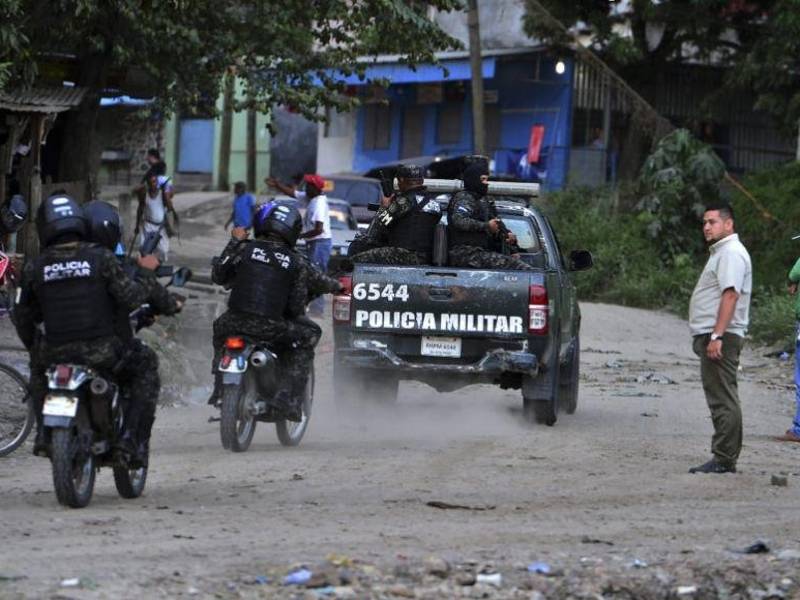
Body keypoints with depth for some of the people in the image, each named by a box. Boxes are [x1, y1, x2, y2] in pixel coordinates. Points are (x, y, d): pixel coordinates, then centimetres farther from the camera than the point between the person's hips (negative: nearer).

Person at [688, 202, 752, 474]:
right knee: (721, 398, 11)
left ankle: (724, 459, -12)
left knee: (722, 398, -11)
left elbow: (730, 295, -22)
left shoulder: (731, 253, -12)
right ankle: (724, 458, 14)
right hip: (712, 336, 11)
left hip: (720, 338, -11)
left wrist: (717, 336, -28)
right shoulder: (721, 252, 22)